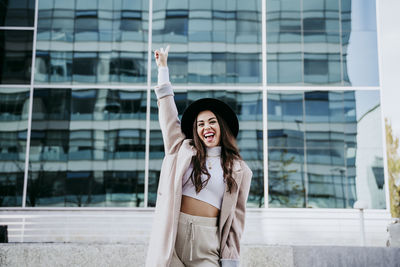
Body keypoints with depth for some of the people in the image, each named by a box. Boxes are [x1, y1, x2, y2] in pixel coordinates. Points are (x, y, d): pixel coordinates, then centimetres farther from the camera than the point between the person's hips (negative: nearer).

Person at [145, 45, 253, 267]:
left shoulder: (239, 171, 9)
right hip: (172, 234, 1)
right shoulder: (183, 150, 12)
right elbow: (168, 115, 15)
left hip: (208, 241, -1)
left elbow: (236, 216, 7)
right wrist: (163, 68, 19)